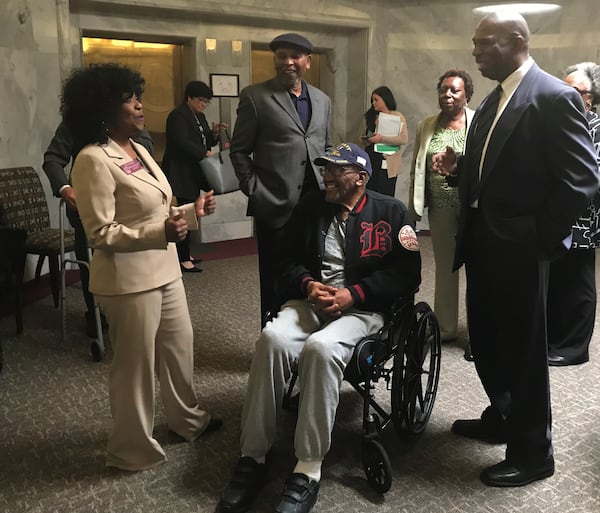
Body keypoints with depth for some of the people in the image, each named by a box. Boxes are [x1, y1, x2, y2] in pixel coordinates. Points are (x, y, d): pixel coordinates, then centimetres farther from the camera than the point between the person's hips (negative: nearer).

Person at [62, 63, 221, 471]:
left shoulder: (138, 150, 10)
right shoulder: (94, 160, -18)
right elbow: (101, 233, -21)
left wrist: (193, 212, 4)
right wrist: (161, 232, -29)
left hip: (164, 269, 9)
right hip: (128, 278, -9)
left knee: (180, 344, 21)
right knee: (135, 363, 6)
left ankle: (188, 419, 43)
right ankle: (133, 449, 27)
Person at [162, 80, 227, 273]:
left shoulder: (200, 117, 18)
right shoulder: (177, 116, -10)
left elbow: (205, 142, 20)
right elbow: (183, 143, -21)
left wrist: (214, 133, 2)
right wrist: (204, 153, -19)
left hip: (194, 174, 9)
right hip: (181, 174, -9)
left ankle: (184, 254, 18)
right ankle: (183, 259, -5)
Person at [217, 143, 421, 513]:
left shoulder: (391, 212, 3)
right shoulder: (310, 207, 15)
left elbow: (407, 274, -4)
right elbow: (289, 261, 15)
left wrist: (351, 294, -15)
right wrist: (308, 284, -9)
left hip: (363, 307, -3)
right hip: (311, 299, 4)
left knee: (321, 347, -36)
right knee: (273, 339, -29)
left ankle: (308, 470, -25)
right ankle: (253, 458, -18)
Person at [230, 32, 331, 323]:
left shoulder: (322, 100, 14)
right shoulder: (255, 97, 0)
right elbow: (239, 151, 0)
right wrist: (254, 192, -7)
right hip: (276, 206, -4)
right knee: (276, 285, 6)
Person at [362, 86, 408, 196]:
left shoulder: (398, 117, -2)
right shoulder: (373, 117, 16)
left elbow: (404, 139, -14)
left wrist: (382, 138, -19)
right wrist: (367, 140, 5)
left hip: (387, 164, -6)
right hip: (371, 161, 6)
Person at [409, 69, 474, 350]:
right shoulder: (427, 126, 8)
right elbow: (416, 168, 11)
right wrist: (413, 206, 10)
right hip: (440, 208, 4)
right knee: (444, 267, 13)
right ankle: (445, 328, 26)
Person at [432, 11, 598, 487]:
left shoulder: (555, 97, -13)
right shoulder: (492, 102, 13)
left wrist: (540, 240, -15)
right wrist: (457, 168, -1)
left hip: (520, 248, -8)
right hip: (482, 241, 8)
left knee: (523, 350, 4)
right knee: (486, 340, 19)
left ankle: (532, 452, 22)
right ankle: (501, 418, 40)